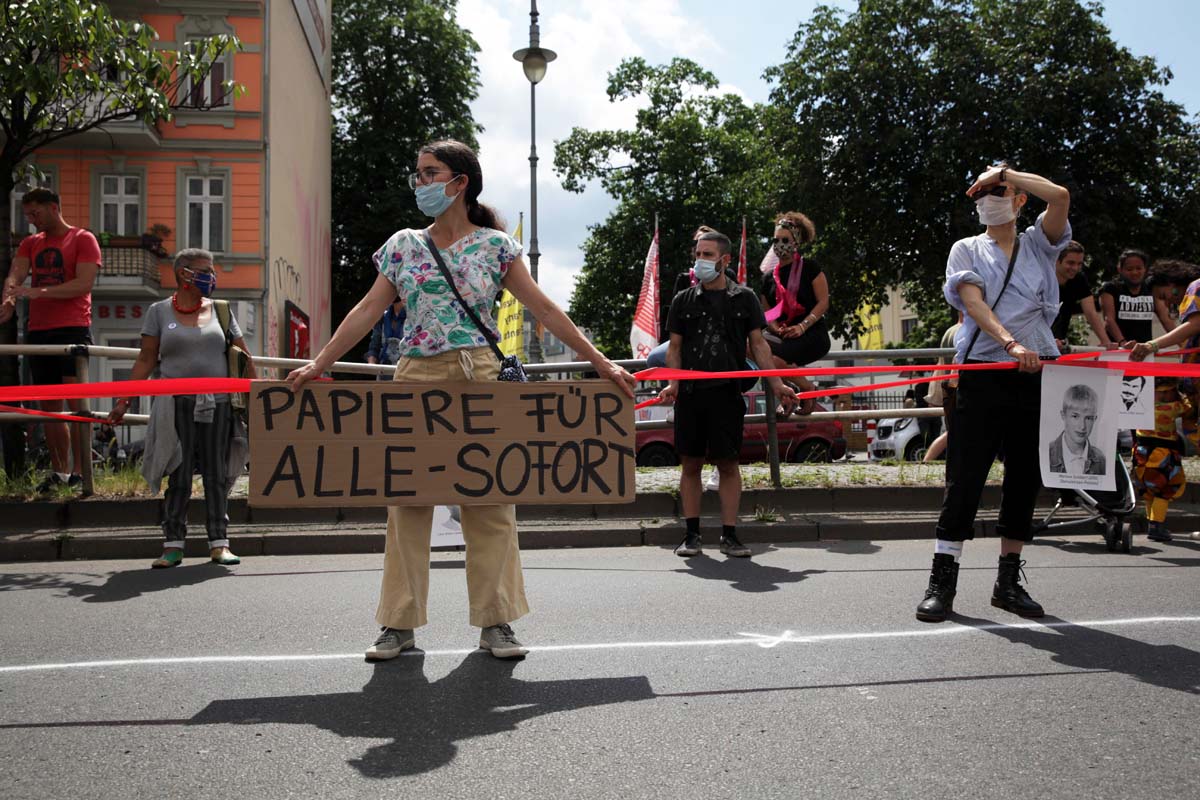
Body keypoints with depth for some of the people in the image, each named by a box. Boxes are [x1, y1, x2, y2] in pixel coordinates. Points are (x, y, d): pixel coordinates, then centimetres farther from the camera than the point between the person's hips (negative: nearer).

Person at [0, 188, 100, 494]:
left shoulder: (83, 239, -1)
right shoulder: (29, 244, 16)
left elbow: (84, 284, -13)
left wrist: (38, 292, -25)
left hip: (72, 328, -6)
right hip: (38, 331, 6)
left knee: (76, 399, -11)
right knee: (49, 405, 7)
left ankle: (80, 473, -11)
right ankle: (58, 472, 14)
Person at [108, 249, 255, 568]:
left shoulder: (221, 310, 10)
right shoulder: (159, 311, 5)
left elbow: (243, 357, 12)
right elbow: (146, 359, 5)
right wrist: (123, 401, 0)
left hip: (217, 405, 2)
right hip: (177, 405, -1)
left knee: (216, 475, 4)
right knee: (178, 476, 1)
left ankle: (219, 543, 10)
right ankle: (173, 545, 7)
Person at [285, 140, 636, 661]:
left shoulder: (495, 245, 4)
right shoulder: (404, 245, 11)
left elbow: (544, 310, 2)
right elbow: (369, 310, 8)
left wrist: (600, 362, -3)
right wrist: (319, 363, -1)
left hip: (479, 380, -2)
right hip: (416, 379, 2)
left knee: (490, 501, 0)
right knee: (407, 500, 2)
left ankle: (496, 622, 10)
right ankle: (400, 623, 12)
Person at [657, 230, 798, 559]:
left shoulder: (744, 298, 8)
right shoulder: (683, 300, 9)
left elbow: (758, 344, 7)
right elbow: (675, 347, 8)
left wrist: (776, 384, -2)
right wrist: (672, 383, -8)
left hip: (728, 392, -1)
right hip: (690, 393, 1)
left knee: (728, 463, 0)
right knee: (691, 463, 3)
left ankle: (729, 535, 7)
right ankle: (691, 534, 11)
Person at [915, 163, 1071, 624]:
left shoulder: (1038, 244, 16)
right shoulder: (967, 250, 11)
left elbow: (1060, 196, -4)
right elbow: (974, 303, -7)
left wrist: (1004, 173, 4)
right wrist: (1011, 344, -23)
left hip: (1037, 374, 2)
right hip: (983, 374, -2)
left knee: (1025, 479, 6)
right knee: (965, 478, -5)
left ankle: (1008, 581, 16)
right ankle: (942, 581, -2)